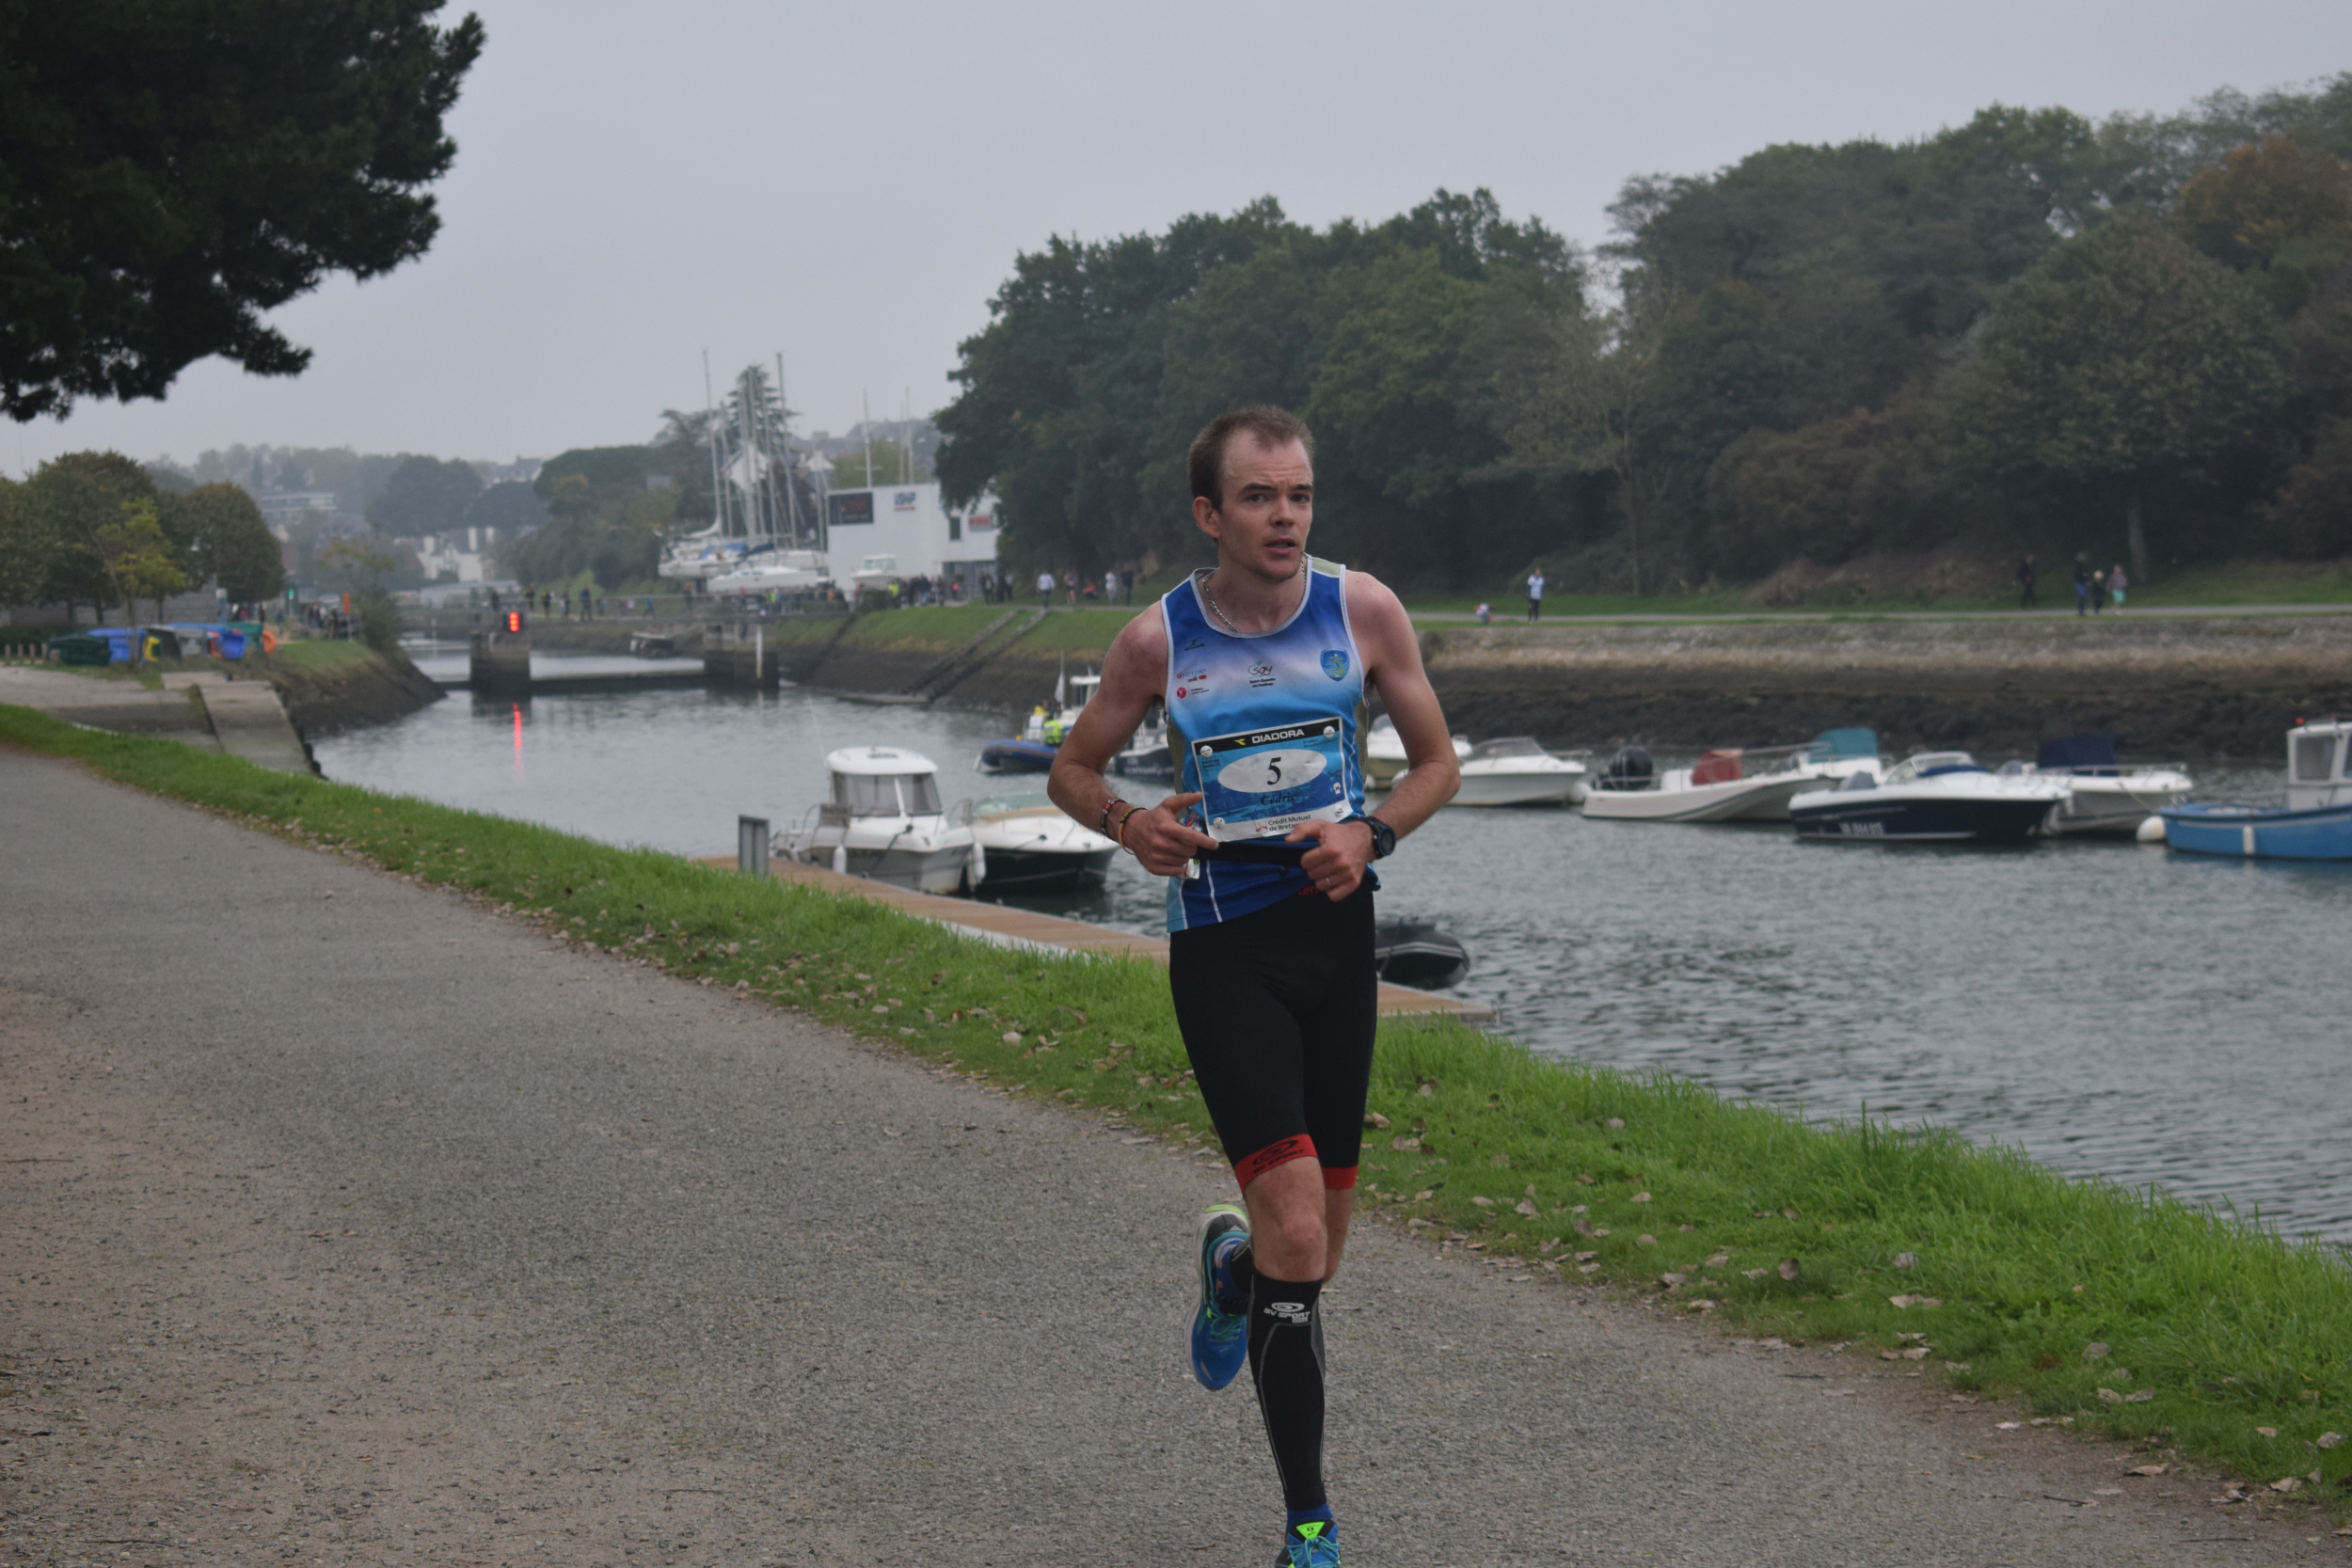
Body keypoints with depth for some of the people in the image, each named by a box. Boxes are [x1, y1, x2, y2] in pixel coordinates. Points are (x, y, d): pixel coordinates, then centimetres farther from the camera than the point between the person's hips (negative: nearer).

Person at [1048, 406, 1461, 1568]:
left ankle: (1230, 1268, 49)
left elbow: (1436, 760, 9)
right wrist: (1129, 825, -14)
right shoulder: (1158, 641, -6)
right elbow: (1071, 769, 8)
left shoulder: (1364, 611, -2)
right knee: (1296, 1231, -16)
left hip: (1335, 928, 3)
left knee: (1320, 1242, 10)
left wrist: (1371, 834, -11)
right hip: (1221, 946, -3)